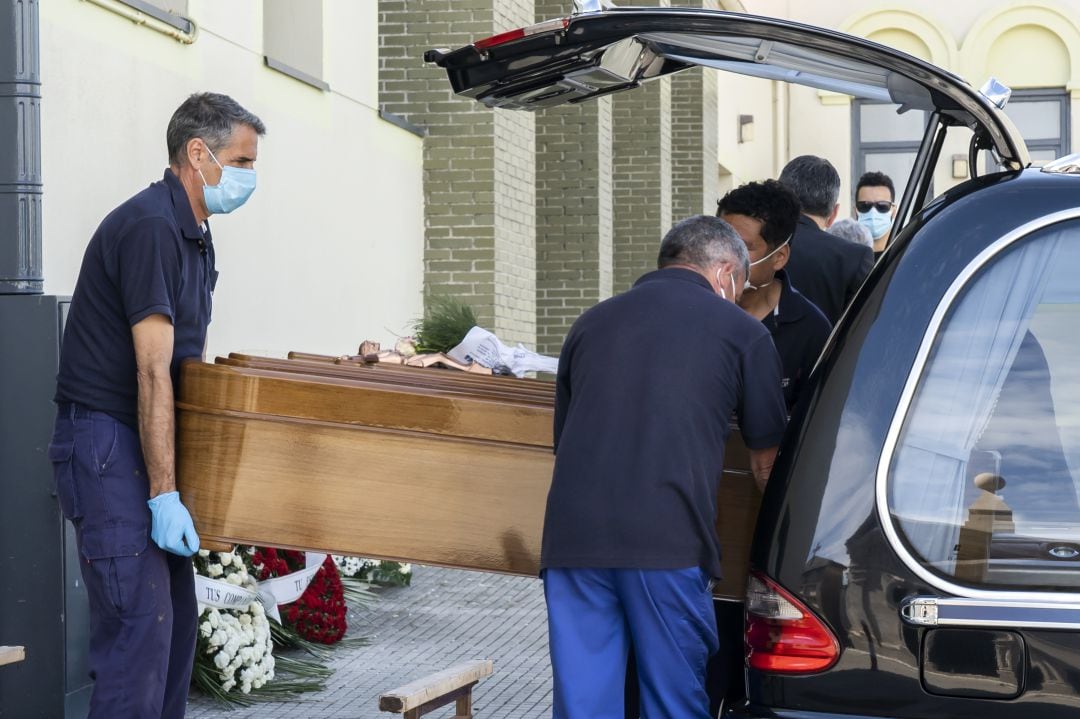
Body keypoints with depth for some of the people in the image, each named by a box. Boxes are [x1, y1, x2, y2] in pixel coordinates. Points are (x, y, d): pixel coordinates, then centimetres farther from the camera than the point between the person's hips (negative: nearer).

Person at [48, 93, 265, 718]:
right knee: (140, 625, -13)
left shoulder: (195, 236, 15)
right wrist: (164, 495, -22)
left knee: (177, 620, 10)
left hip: (148, 442, 10)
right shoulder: (149, 226, -16)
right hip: (107, 443, -10)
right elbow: (152, 373, -21)